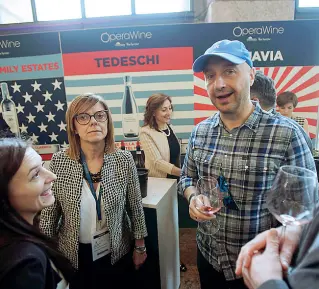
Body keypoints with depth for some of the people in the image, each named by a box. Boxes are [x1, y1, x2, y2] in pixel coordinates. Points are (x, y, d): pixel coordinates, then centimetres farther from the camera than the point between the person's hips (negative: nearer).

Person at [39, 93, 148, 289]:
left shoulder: (124, 160, -15)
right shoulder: (59, 162, -15)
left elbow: (136, 207, -5)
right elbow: (49, 213, -4)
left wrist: (140, 247, 3)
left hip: (117, 252, 1)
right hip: (74, 255, 0)